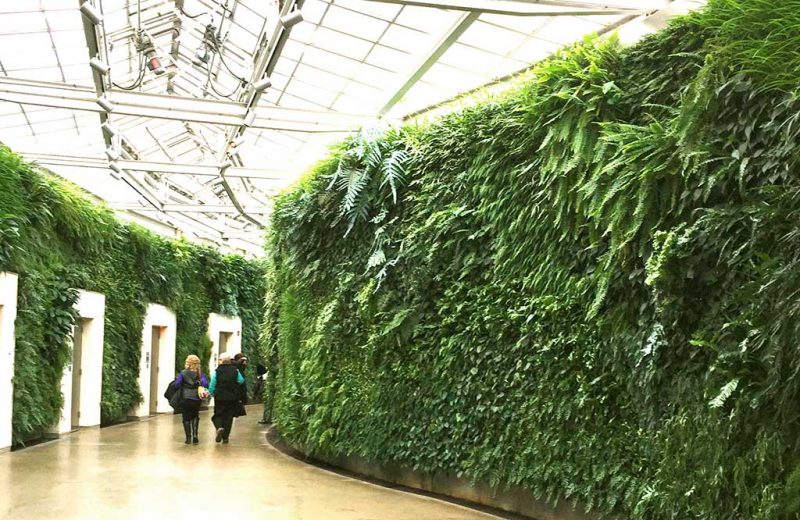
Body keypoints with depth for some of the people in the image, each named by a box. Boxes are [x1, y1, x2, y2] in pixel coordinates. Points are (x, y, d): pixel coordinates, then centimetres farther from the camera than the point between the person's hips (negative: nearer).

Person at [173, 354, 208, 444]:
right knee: (195, 417, 18)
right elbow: (205, 384, -12)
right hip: (196, 399, 1)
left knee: (186, 418, 10)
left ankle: (188, 438, 7)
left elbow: (177, 384, -7)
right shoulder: (199, 373, -1)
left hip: (185, 398, -1)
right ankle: (195, 435, 3)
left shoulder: (183, 373, -3)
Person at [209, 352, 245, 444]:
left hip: (220, 398, -2)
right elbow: (241, 381, 9)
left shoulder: (217, 371, -9)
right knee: (229, 417, 9)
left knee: (218, 415, 12)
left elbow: (212, 385, -6)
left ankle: (219, 427, -18)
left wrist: (211, 393, 12)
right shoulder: (235, 370, -2)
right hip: (232, 398, 2)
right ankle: (225, 437, 9)